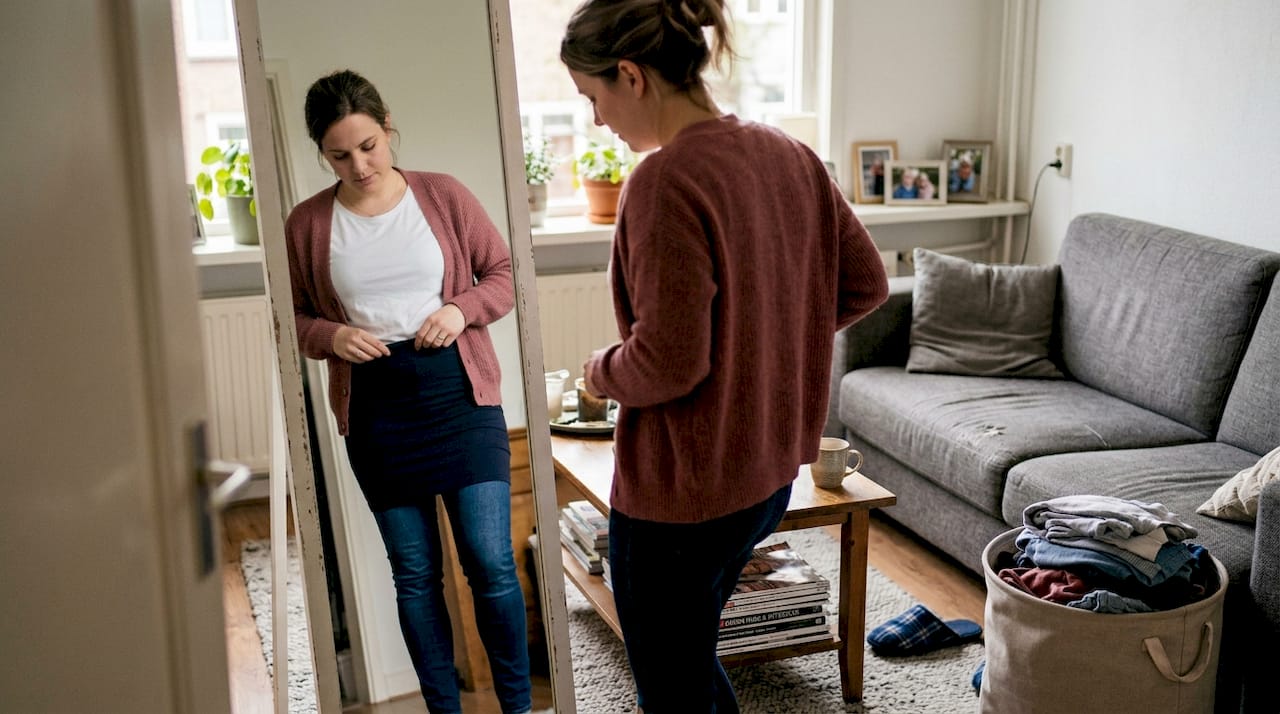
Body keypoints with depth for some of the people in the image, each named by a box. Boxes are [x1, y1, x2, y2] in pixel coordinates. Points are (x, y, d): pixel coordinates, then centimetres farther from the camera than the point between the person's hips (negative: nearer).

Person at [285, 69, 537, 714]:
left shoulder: (443, 195, 0)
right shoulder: (308, 223, 2)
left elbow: (505, 272, 6)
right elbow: (294, 317, 11)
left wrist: (461, 309, -13)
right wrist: (330, 335, -11)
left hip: (459, 394, -1)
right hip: (374, 410, 1)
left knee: (491, 563, -3)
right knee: (415, 575, 10)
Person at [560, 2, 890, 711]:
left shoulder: (665, 181, -23)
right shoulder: (788, 155, 2)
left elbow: (669, 364, -25)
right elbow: (865, 282, 9)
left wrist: (602, 371, -5)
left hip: (681, 494, -8)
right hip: (769, 471, 8)